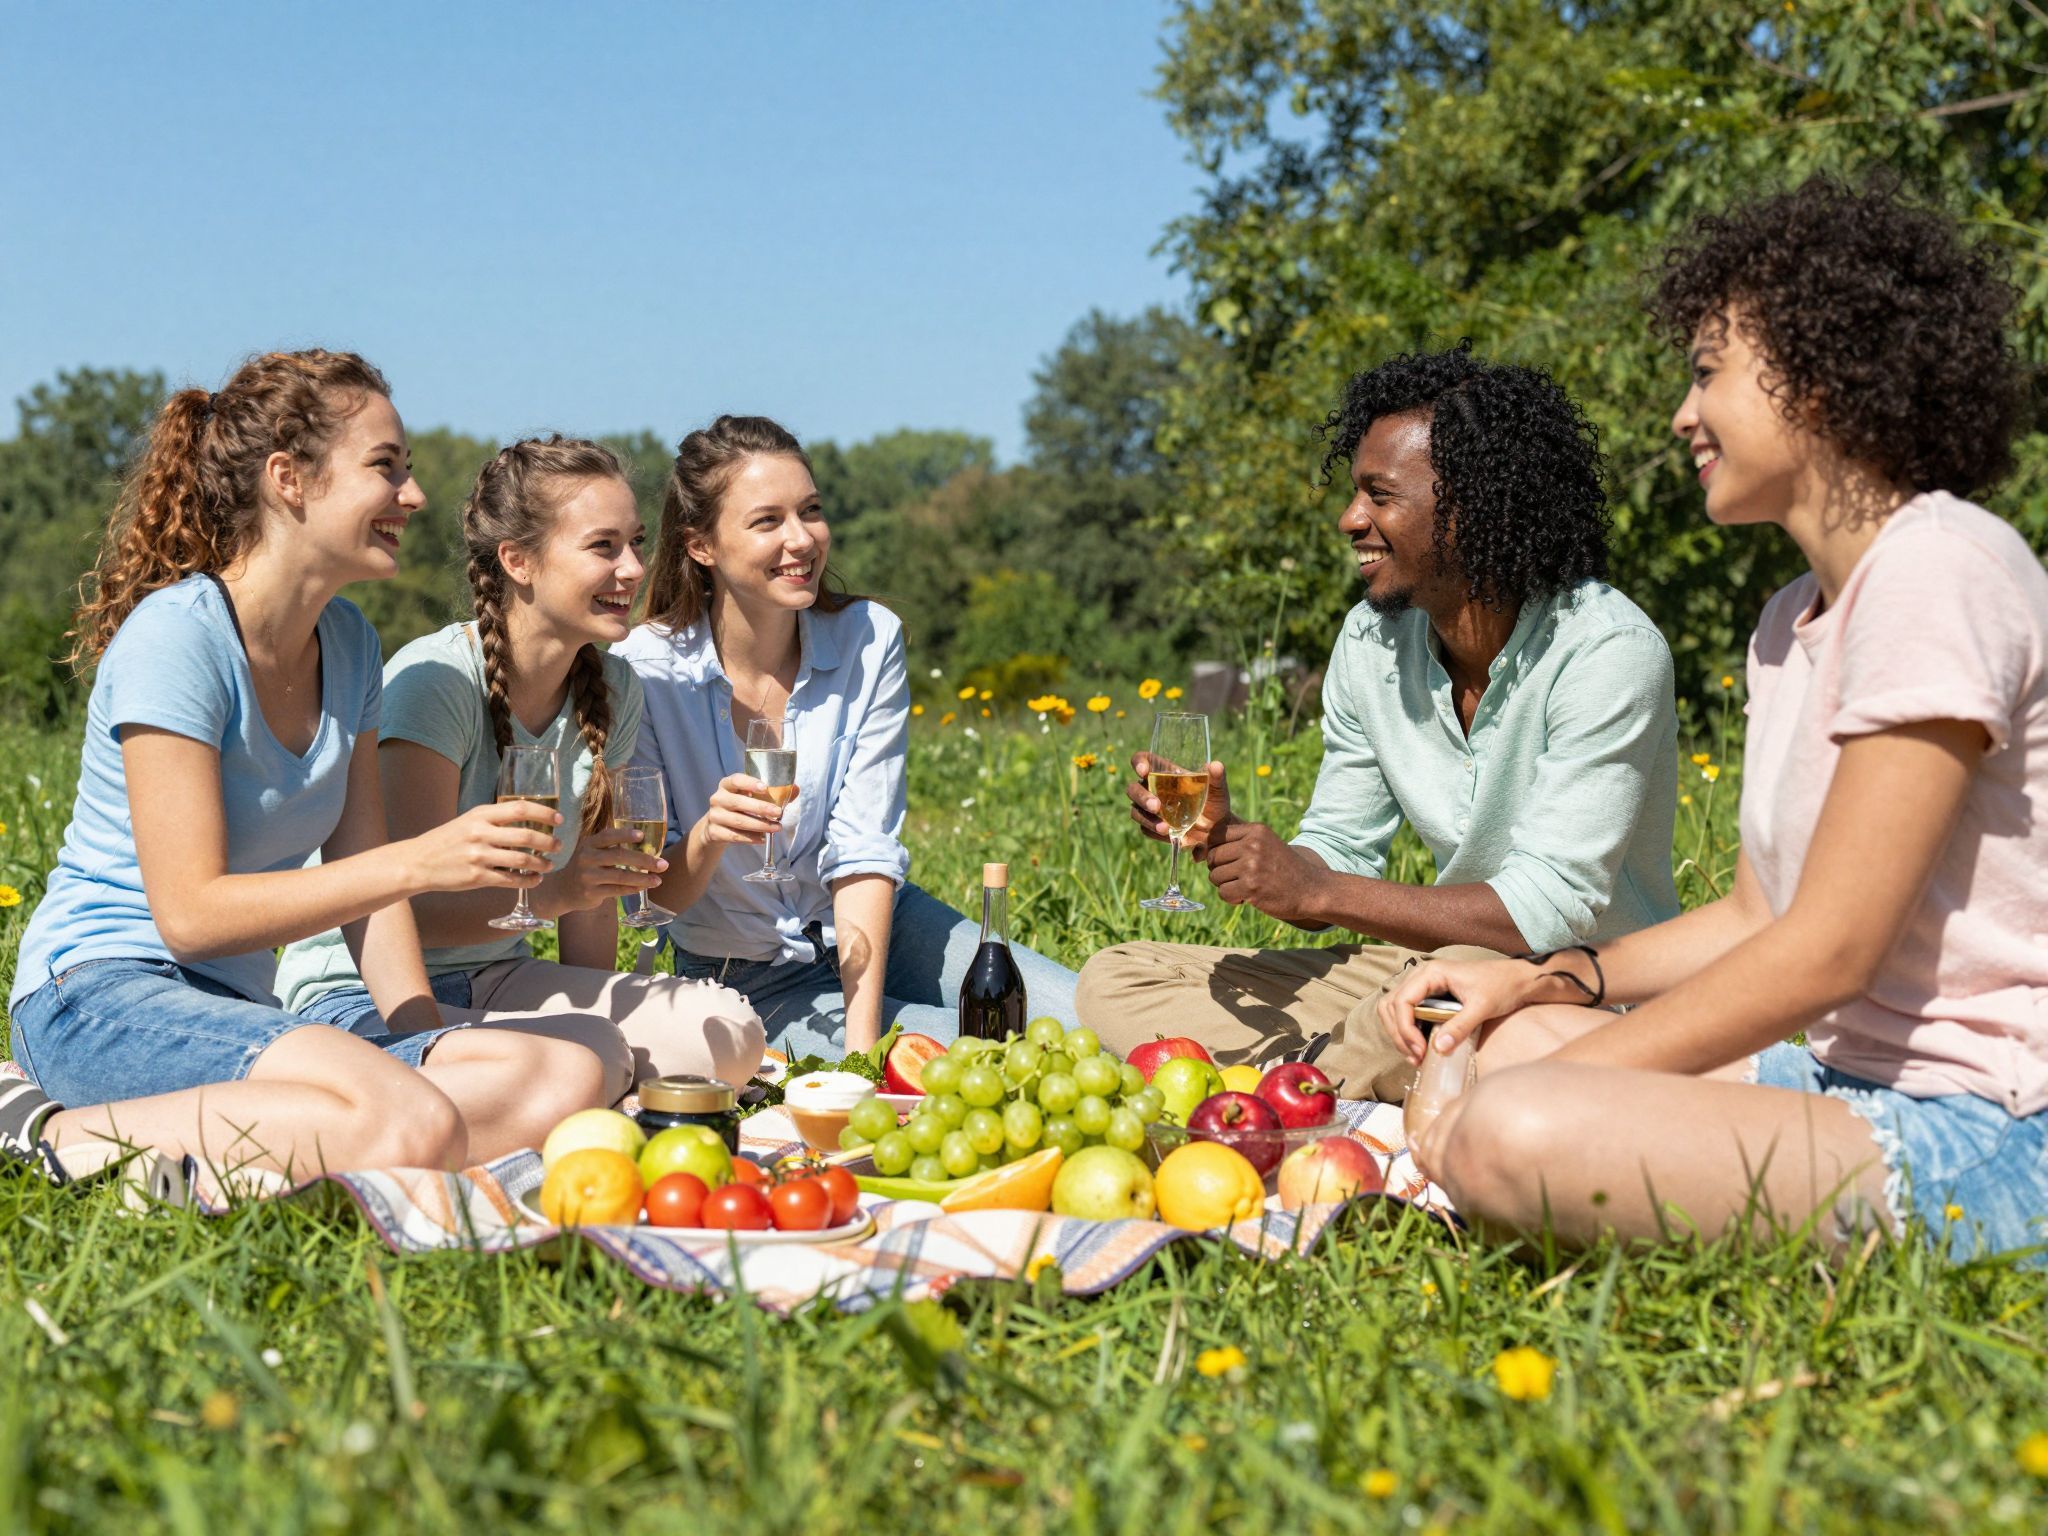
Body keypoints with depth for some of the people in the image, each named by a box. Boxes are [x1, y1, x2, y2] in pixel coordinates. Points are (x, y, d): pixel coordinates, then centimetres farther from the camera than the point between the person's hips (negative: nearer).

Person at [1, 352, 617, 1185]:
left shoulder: (347, 641, 12)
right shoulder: (175, 635, -13)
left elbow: (360, 877, 11)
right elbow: (190, 913, -18)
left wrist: (430, 1046, -2)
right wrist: (420, 862, -23)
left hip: (237, 1012, 8)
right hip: (106, 995, -8)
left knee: (571, 1082, -16)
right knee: (408, 1125, -35)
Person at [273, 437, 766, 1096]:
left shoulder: (611, 690, 3)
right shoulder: (433, 681, -18)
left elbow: (593, 885, 9)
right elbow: (410, 901, -24)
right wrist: (551, 892, -40)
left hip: (496, 976, 7)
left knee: (728, 1034, -18)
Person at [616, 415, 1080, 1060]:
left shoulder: (869, 639, -9)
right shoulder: (645, 671, -17)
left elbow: (864, 851, -15)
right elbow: (653, 893, -12)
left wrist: (864, 1040, -25)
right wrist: (708, 836, -35)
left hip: (873, 929, 4)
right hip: (747, 976, -4)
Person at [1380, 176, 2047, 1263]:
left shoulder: (1941, 571, -16)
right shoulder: (1792, 622, 15)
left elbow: (1828, 951, -20)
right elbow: (1754, 919, 18)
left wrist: (1534, 1092, -16)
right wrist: (1537, 981, 3)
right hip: (1847, 1077, 10)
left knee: (1510, 1136, -28)